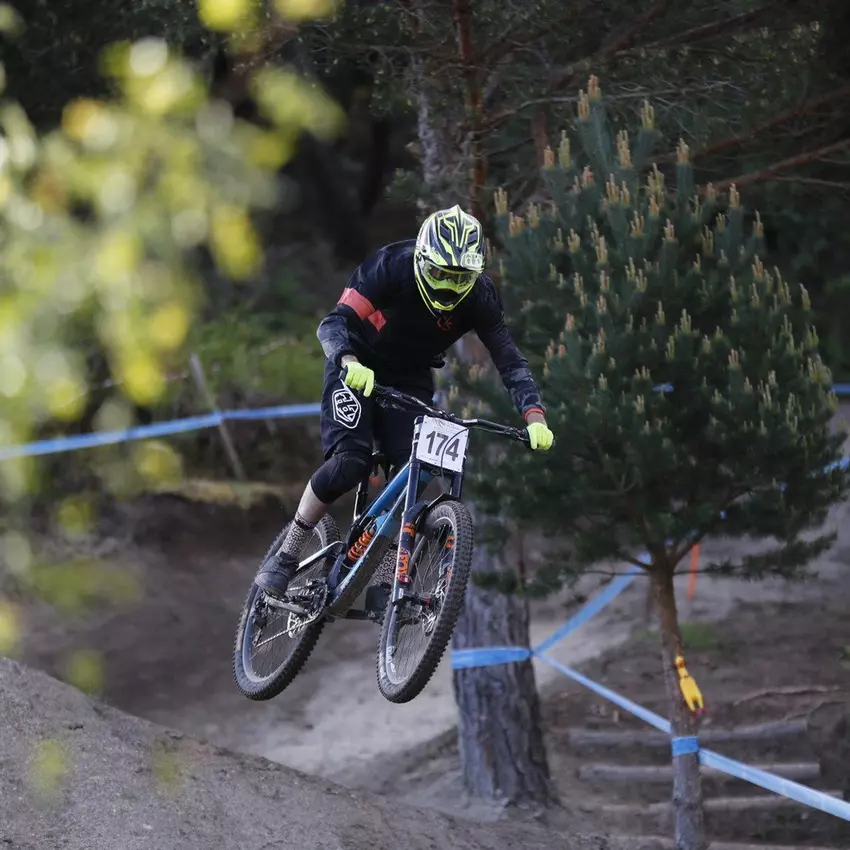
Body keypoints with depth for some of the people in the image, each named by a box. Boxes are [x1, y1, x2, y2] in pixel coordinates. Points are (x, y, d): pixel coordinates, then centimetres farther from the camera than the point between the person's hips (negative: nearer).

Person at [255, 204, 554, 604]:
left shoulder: (479, 297, -19)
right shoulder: (391, 266, -28)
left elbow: (510, 361, -18)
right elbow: (334, 322, -33)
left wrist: (535, 417, -33)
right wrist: (349, 362, -54)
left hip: (410, 379, 3)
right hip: (359, 368, -3)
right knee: (350, 462, -23)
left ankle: (385, 585, -5)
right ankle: (284, 559, -9)